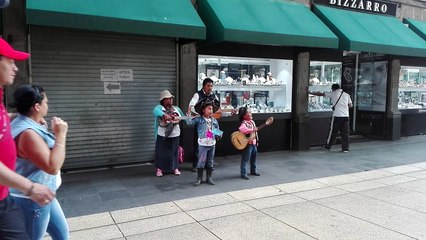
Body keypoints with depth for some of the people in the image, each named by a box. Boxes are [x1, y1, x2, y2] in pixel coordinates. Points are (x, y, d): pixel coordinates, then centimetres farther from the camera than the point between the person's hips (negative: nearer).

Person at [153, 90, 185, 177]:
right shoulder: (159, 107, -5)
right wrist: (164, 115, -43)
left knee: (174, 151, 10)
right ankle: (159, 169, 14)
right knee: (161, 151, 3)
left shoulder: (176, 108, 13)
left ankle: (175, 168, 21)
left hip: (175, 134, 4)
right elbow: (155, 111, -28)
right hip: (162, 135, -4)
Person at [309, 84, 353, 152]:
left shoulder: (333, 93, 4)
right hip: (346, 116, 3)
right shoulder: (346, 95, 12)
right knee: (345, 133, 6)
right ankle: (345, 148, 8)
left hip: (337, 116, -3)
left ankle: (328, 146, 19)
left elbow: (320, 94, 7)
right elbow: (350, 105, 12)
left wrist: (310, 92, 16)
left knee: (333, 131, 7)